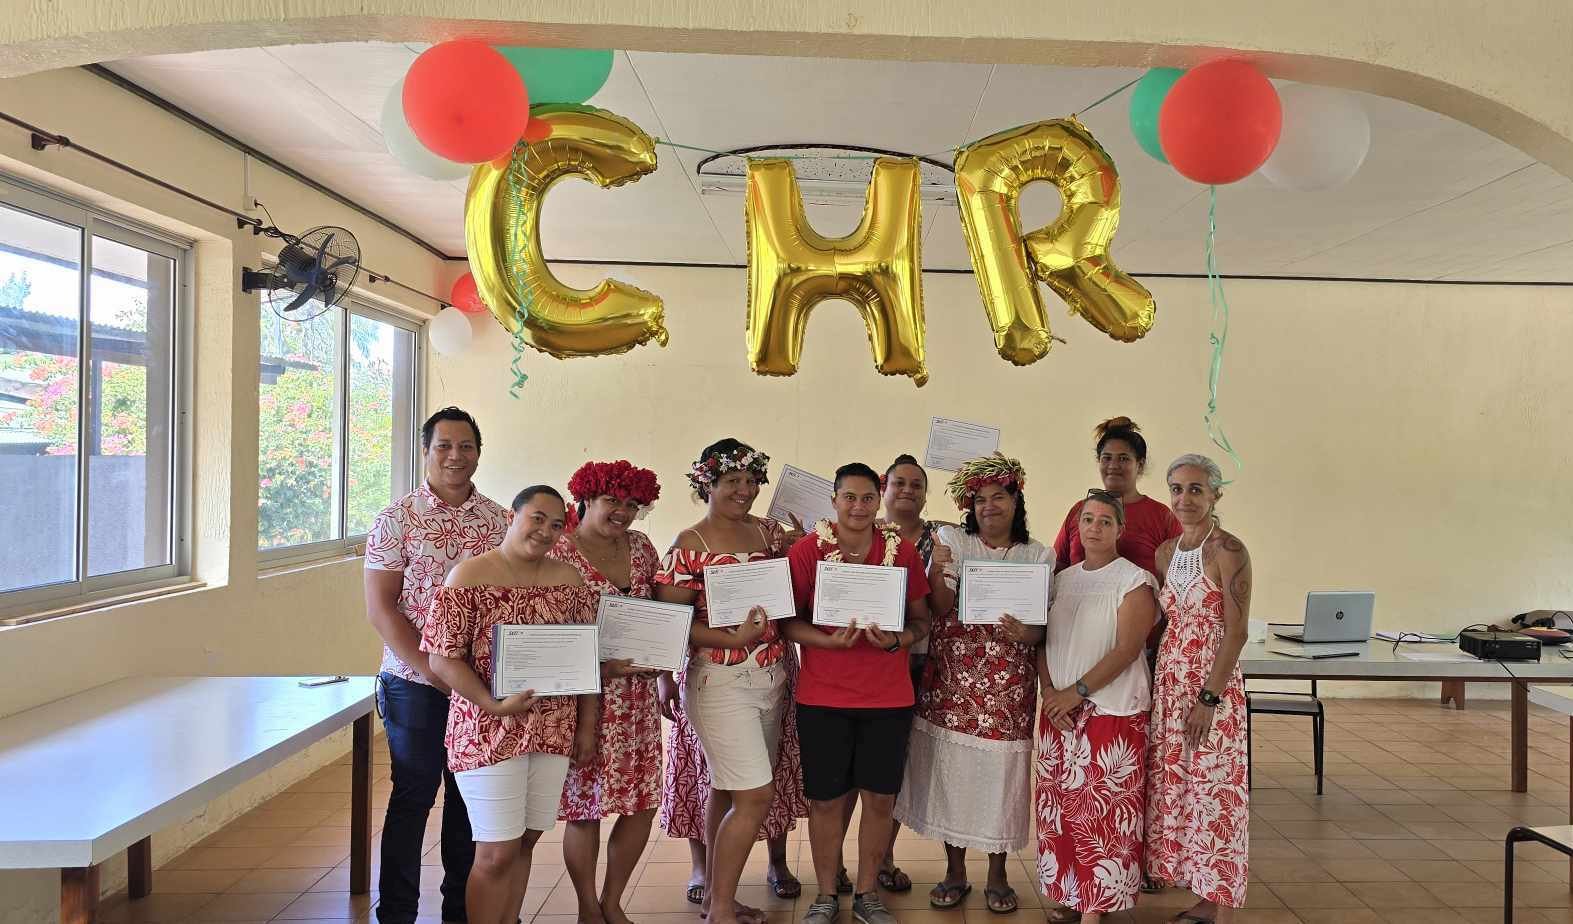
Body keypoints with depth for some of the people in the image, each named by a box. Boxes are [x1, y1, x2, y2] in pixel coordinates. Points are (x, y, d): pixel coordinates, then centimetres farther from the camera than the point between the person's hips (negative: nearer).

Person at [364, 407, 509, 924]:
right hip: (414, 682, -3)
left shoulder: (500, 521, 5)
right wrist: (432, 670, -14)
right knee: (413, 797, 5)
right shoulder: (397, 521, -4)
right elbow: (380, 608, -8)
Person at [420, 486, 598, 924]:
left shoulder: (569, 581, 6)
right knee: (497, 853, 0)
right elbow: (442, 657, -12)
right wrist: (495, 705, -21)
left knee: (525, 842, 14)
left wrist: (587, 726, 6)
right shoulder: (469, 576, -9)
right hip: (490, 734, -4)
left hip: (554, 732, 5)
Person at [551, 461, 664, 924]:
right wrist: (601, 667, -20)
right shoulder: (559, 552, -10)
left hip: (638, 691, 6)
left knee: (643, 802, 8)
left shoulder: (641, 546, 8)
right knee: (585, 805, 5)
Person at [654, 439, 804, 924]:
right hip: (721, 681, -6)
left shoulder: (770, 532, 9)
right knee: (755, 795, -7)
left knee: (725, 790, 15)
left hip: (773, 678, 6)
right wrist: (734, 639, -21)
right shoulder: (690, 545, -8)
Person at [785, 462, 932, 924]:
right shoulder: (807, 550, -5)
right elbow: (787, 620, -4)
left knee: (880, 798, 8)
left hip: (889, 697, 2)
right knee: (826, 799, 6)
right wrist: (829, 640, -21)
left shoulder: (903, 550, 1)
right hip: (822, 697, -1)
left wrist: (899, 639, -15)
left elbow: (921, 618, 6)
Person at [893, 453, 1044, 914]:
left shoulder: (1039, 556, 5)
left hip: (1009, 686, 0)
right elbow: (939, 611, -5)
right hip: (952, 680, 0)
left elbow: (1042, 628, 2)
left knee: (1001, 772, 4)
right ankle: (955, 871, 22)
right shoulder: (952, 541, 2)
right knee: (951, 770, 4)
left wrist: (1023, 633, -20)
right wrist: (937, 571, -23)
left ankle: (997, 875, 23)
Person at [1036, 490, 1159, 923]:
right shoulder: (1062, 579, 12)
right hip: (1059, 710, 5)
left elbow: (1127, 648, -13)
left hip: (1113, 711, -5)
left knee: (1104, 811, -3)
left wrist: (1076, 691, -15)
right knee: (1059, 807, 8)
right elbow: (1043, 641, 10)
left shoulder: (1135, 580, -4)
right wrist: (1050, 692, -5)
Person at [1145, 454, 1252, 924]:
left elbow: (1236, 632, -14)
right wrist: (1158, 688, 9)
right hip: (1168, 685, 7)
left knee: (1214, 791, 0)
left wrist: (1209, 698, -18)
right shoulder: (1165, 552, 9)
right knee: (1176, 787, 11)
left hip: (1213, 686, -7)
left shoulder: (1228, 550, -11)